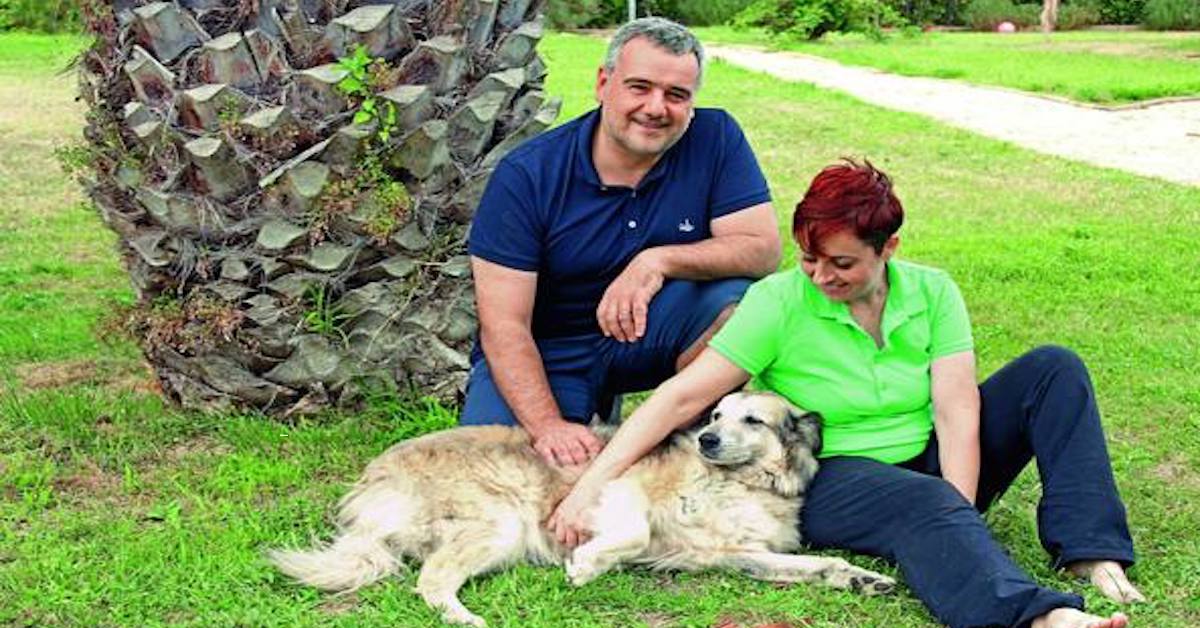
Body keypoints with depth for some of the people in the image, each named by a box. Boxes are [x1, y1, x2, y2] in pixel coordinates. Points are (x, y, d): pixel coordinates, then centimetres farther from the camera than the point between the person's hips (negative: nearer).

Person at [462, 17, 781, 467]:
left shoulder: (715, 138, -11)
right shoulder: (526, 174, -18)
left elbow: (763, 248, -16)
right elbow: (503, 324, -19)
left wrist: (658, 260, -31)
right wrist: (548, 426, -32)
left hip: (648, 336, 2)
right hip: (548, 350, -2)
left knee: (735, 299, -27)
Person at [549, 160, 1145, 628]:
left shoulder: (931, 292, -3)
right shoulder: (779, 301, -13)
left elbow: (957, 412, -10)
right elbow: (682, 397, -19)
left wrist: (957, 519, -24)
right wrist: (591, 483, -28)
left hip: (930, 464, 5)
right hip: (830, 480, -4)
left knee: (1054, 370, -10)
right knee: (922, 501, -38)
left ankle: (1091, 552, -21)